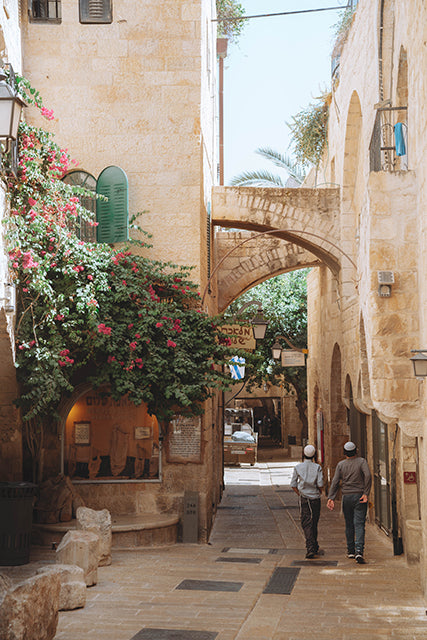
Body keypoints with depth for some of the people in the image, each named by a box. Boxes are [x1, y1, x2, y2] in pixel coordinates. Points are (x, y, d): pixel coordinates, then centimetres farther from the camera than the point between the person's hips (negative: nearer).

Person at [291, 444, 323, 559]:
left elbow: (293, 484, 0)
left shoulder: (298, 467, 1)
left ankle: (310, 548, -16)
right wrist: (319, 493, 10)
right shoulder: (317, 467, -2)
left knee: (306, 524, -3)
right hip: (315, 498, 1)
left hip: (304, 499, -1)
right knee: (314, 524, 14)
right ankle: (315, 547, 22)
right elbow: (320, 484, -8)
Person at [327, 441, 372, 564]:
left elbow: (335, 482, -3)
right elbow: (368, 475, -17)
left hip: (346, 497, 2)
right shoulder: (361, 461, -2)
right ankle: (359, 551, -20)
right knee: (359, 524, -6)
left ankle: (351, 551, 21)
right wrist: (366, 493, -13)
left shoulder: (341, 465, 4)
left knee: (349, 525, 14)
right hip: (359, 496, -2)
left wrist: (331, 498, -5)